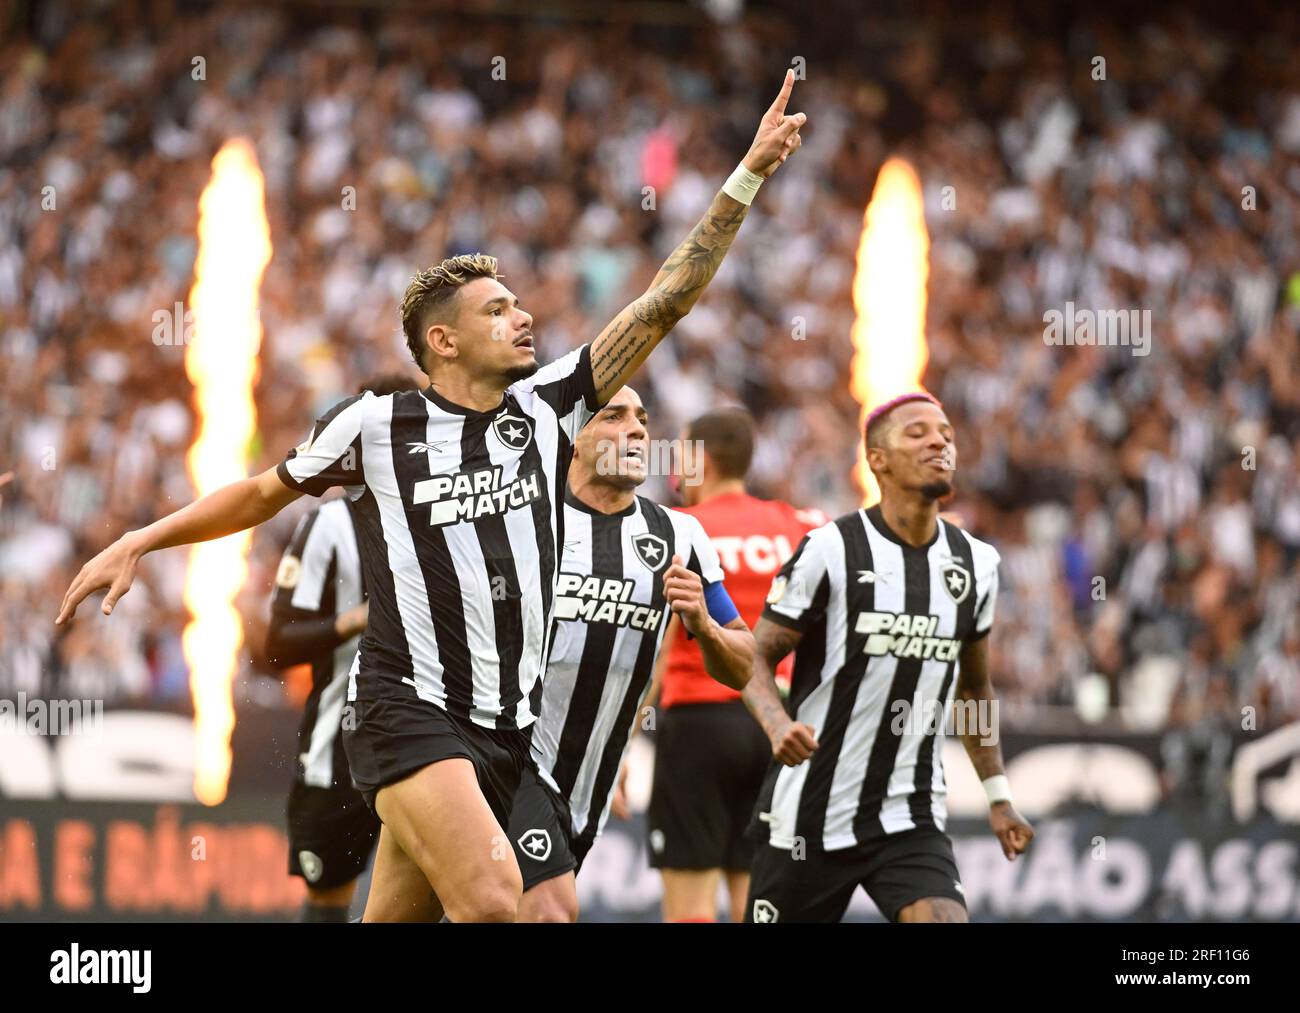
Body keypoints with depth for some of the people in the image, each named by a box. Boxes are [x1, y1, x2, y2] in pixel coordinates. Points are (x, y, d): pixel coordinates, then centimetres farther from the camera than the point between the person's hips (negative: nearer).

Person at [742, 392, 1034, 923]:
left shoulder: (976, 563, 6)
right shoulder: (829, 550, -10)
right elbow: (757, 657, -7)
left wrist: (998, 795, 18)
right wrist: (778, 725, -28)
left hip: (911, 819, 3)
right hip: (810, 815, -3)